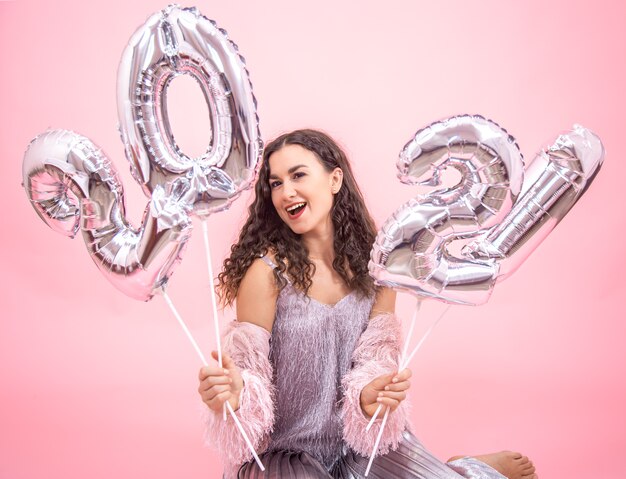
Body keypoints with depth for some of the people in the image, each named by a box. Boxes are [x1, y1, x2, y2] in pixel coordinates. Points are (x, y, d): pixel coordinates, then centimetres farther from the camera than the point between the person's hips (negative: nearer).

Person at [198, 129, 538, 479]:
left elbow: (375, 357, -5)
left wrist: (370, 395, -27)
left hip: (361, 439, 3)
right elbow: (250, 372, -14)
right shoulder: (267, 271, -17)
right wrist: (233, 394, -37)